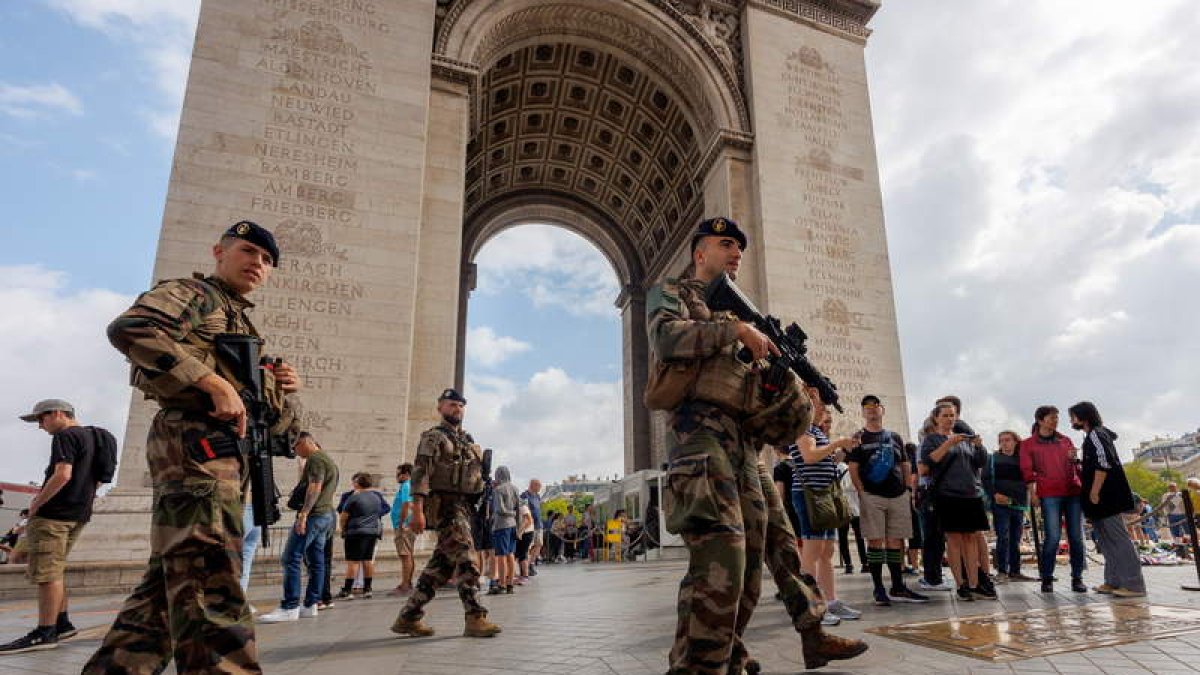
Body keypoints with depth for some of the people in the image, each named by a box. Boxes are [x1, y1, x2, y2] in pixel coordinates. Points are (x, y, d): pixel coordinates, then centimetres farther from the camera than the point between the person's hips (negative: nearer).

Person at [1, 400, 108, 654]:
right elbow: (95, 480, 23)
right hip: (78, 514, 9)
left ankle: (45, 633, -5)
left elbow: (63, 474, -22)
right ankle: (62, 623, 19)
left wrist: (37, 503, -11)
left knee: (46, 572, -6)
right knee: (54, 571, 17)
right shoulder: (93, 436, 17)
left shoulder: (65, 436, -10)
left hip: (54, 514, -9)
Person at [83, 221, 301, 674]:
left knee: (168, 584, 12)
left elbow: (278, 423, 27)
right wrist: (215, 383, -22)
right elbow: (129, 328, -20)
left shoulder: (242, 325, 28)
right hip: (194, 442, -9)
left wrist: (283, 390, 4)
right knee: (210, 579, -15)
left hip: (224, 452, 9)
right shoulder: (192, 294, 4)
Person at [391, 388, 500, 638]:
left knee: (442, 563, 9)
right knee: (466, 559, -13)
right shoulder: (433, 437, -2)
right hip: (444, 504, -8)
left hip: (464, 507, 8)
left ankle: (408, 617, 16)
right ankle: (475, 618, -10)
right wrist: (417, 510, -22)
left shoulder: (468, 440, 22)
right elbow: (420, 473, -13)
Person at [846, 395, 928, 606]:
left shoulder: (895, 437, 16)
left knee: (895, 541, 7)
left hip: (898, 496, 4)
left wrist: (908, 489, 6)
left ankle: (898, 588, 15)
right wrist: (862, 494, -11)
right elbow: (853, 469, -3)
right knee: (875, 541, -3)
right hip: (872, 497, -4)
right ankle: (879, 589, 3)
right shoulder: (858, 438, 3)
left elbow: (905, 466, 17)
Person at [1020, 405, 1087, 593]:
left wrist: (1074, 459, 0)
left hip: (1073, 491, 4)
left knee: (1076, 537, 2)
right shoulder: (1028, 444, 7)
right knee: (1052, 537, -9)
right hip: (1049, 494, -4)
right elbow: (1027, 471, 3)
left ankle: (1077, 578, 13)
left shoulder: (1065, 441, 17)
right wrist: (1032, 493, -6)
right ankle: (1046, 578, 3)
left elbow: (1076, 465, 24)